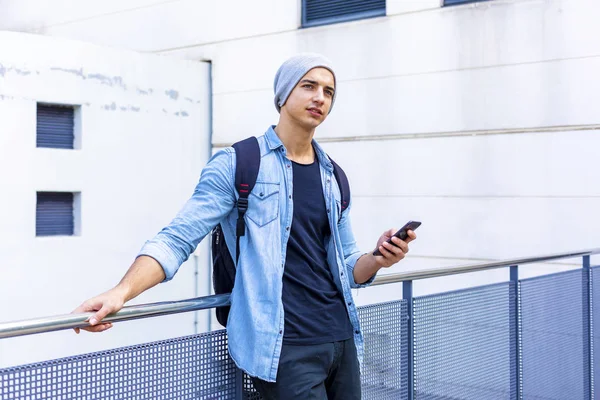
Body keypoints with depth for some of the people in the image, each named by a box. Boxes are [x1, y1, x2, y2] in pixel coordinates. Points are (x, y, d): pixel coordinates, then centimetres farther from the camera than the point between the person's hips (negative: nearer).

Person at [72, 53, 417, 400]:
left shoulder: (334, 178, 12)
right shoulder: (238, 164, -5)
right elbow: (178, 239, -10)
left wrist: (378, 259, -5)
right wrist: (121, 292, -25)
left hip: (342, 340, 6)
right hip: (284, 347, -6)